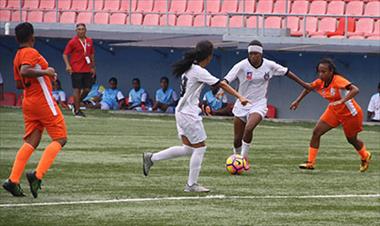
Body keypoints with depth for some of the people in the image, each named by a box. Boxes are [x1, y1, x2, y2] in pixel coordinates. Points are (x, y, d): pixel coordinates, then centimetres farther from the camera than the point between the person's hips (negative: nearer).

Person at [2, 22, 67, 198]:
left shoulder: (18, 56, 14)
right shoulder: (31, 53, -13)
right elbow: (24, 71, -31)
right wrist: (45, 72, -21)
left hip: (28, 103, 8)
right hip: (43, 101, -8)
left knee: (31, 142, 8)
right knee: (60, 139, -2)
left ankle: (13, 180, -4)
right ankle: (37, 175, -16)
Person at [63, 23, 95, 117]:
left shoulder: (89, 41, 10)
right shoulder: (73, 42, -5)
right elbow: (65, 54, -4)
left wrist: (93, 67, 18)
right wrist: (68, 65, -17)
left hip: (87, 70, 5)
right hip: (76, 70, -5)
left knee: (87, 89, 5)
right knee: (77, 89, -4)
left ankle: (76, 104, 25)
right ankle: (77, 110, 2)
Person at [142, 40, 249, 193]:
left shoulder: (190, 68, 8)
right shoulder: (199, 72, -19)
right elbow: (222, 85, -20)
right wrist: (239, 97, -21)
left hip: (182, 112, 9)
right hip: (189, 115, -9)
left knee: (188, 149, 16)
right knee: (200, 147, 0)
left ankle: (151, 158, 20)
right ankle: (191, 184, 5)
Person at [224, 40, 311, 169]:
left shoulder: (269, 65, -6)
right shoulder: (242, 66, -13)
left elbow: (286, 72, 9)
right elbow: (226, 80, -21)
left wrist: (303, 84, 17)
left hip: (258, 105, -1)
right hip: (242, 104, 1)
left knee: (249, 128, -29)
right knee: (237, 139, 3)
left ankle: (244, 156, -10)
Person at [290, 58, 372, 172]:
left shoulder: (338, 80, -30)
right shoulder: (320, 82, -10)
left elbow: (355, 90, -43)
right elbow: (308, 88, 11)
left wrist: (342, 101, -52)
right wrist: (297, 101, 8)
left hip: (350, 113, -6)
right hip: (334, 111, 6)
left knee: (352, 139, 14)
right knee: (316, 132, -7)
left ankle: (365, 157, 46)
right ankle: (310, 163, -1)